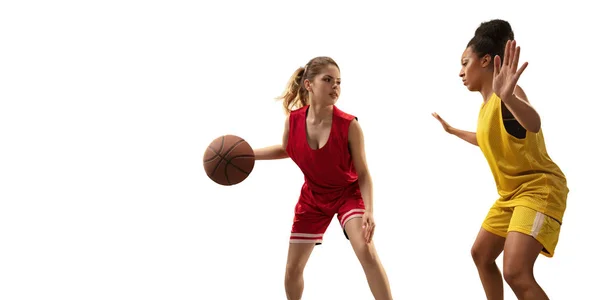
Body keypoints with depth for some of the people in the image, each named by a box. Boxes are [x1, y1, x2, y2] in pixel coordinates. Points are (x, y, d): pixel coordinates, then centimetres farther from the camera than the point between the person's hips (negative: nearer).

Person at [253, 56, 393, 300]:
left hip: (348, 194, -3)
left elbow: (363, 173, -19)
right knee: (292, 269, 8)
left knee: (366, 251, -28)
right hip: (312, 197, 4)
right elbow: (286, 150, 8)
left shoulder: (349, 125, -26)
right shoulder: (293, 120, -16)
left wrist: (368, 211, -32)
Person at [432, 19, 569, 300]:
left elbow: (534, 124, -42)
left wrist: (508, 96, -62)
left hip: (539, 188, -11)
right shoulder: (485, 107, 12)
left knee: (516, 272, -24)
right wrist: (452, 130, 46)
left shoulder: (504, 96, -18)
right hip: (511, 193, 11)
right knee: (481, 254, 20)